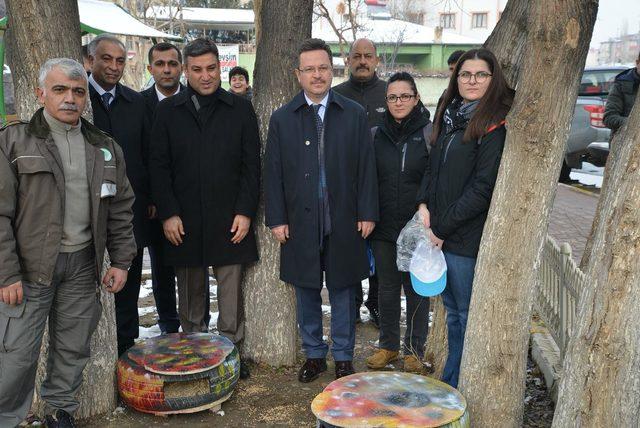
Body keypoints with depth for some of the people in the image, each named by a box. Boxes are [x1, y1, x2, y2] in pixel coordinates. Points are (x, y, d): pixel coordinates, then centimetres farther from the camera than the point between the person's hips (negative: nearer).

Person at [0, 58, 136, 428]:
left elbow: (121, 210, 13)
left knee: (73, 348, 13)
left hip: (83, 264, 4)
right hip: (30, 266, -3)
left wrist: (121, 261, 7)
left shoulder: (106, 148, 9)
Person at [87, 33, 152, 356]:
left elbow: (147, 154, 11)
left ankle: (127, 350, 25)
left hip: (131, 208, 4)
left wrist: (151, 197, 6)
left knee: (128, 285, 12)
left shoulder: (136, 102, 8)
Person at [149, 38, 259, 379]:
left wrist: (245, 211, -5)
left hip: (230, 220, 0)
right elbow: (159, 167, 4)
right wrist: (168, 213, -5)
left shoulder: (240, 109, 6)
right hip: (184, 222, 1)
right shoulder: (168, 111, 7)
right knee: (190, 294, 9)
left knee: (231, 293, 4)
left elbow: (252, 165, 3)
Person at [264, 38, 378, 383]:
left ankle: (343, 356, 25)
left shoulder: (355, 115, 2)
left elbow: (366, 168, 2)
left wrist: (367, 213, -3)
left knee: (342, 291, 10)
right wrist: (276, 219, -3)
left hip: (344, 223, 0)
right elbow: (273, 173, 2)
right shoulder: (282, 119, 3)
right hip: (300, 222, 1)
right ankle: (314, 354, 27)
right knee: (306, 292, 11)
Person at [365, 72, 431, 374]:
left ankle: (414, 350, 23)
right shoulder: (376, 134, 6)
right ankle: (388, 345, 29)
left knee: (417, 290, 8)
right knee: (387, 289, 13)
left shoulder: (430, 133, -4)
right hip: (384, 228, 3)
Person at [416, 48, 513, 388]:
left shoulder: (495, 125, -12)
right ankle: (450, 384, 32)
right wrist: (424, 204, 1)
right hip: (442, 235, 8)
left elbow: (483, 188, -16)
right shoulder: (450, 117, 12)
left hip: (468, 238, -8)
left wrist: (442, 226, -13)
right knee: (453, 313, 18)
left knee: (468, 317, 5)